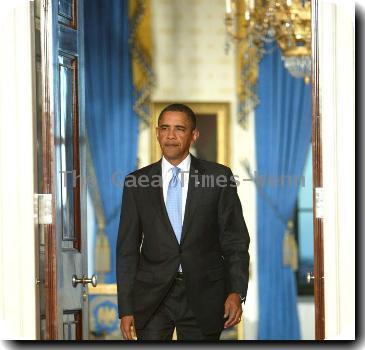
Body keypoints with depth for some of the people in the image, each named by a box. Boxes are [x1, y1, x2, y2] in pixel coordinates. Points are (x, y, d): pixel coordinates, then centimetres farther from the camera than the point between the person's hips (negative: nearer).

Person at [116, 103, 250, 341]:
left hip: (202, 297, -1)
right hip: (152, 299, 1)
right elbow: (127, 249, 5)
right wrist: (126, 309, 0)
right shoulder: (136, 183, 5)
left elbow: (235, 241, 2)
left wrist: (236, 292, -11)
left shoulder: (219, 177, 1)